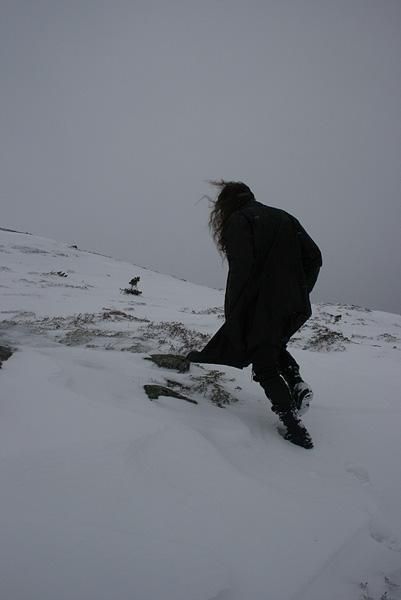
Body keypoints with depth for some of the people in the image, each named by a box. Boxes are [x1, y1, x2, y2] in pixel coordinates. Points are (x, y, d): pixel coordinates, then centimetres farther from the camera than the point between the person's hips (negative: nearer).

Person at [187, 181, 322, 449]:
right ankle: (297, 383, 8)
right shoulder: (284, 217, 15)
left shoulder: (238, 220, -3)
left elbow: (241, 268, -16)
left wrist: (232, 314, -9)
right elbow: (314, 256, 9)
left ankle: (292, 421, -2)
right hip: (294, 305, 7)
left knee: (264, 363, 6)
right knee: (274, 345, 29)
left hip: (260, 307, -6)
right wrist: (300, 292, 14)